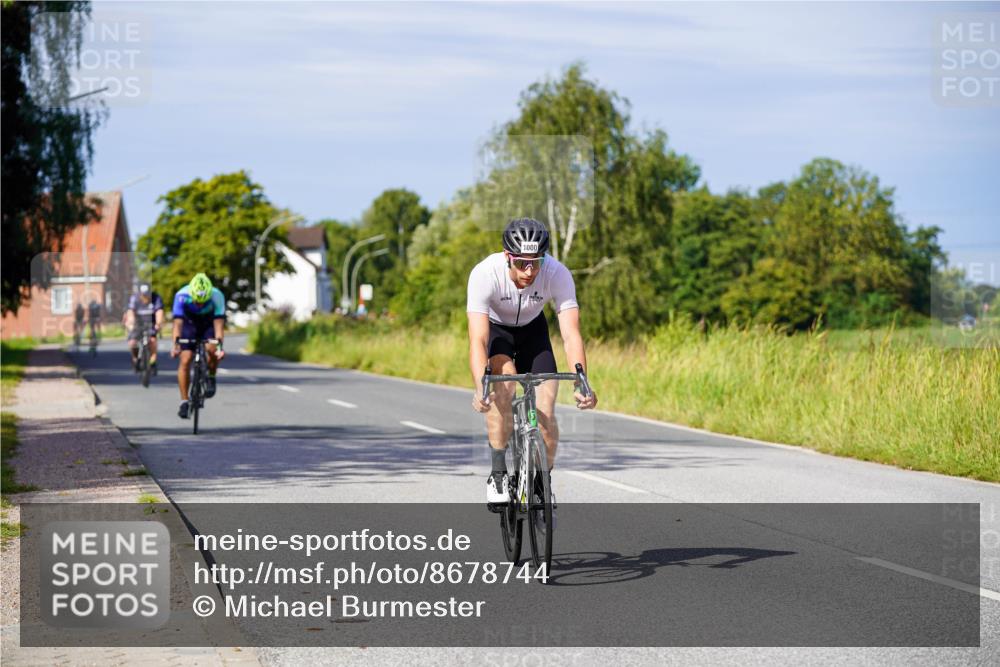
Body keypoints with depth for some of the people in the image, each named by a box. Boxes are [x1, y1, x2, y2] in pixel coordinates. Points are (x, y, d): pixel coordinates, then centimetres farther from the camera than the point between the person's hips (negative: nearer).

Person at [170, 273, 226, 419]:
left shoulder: (217, 296, -33)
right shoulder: (181, 296, -32)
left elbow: (218, 323, -36)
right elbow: (178, 322, -36)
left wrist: (219, 345, -48)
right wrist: (175, 344, -49)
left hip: (209, 324, 0)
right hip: (189, 324, 0)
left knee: (211, 349, -29)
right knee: (185, 360, -14)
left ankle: (211, 378, -1)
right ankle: (184, 401, -7)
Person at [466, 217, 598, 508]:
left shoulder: (558, 275, -32)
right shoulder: (485, 274, -37)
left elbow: (571, 334, -35)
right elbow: (477, 339, -42)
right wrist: (479, 387, -58)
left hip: (532, 329, 2)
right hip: (495, 328, -2)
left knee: (546, 413, -10)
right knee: (503, 388, -31)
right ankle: (498, 474, -17)